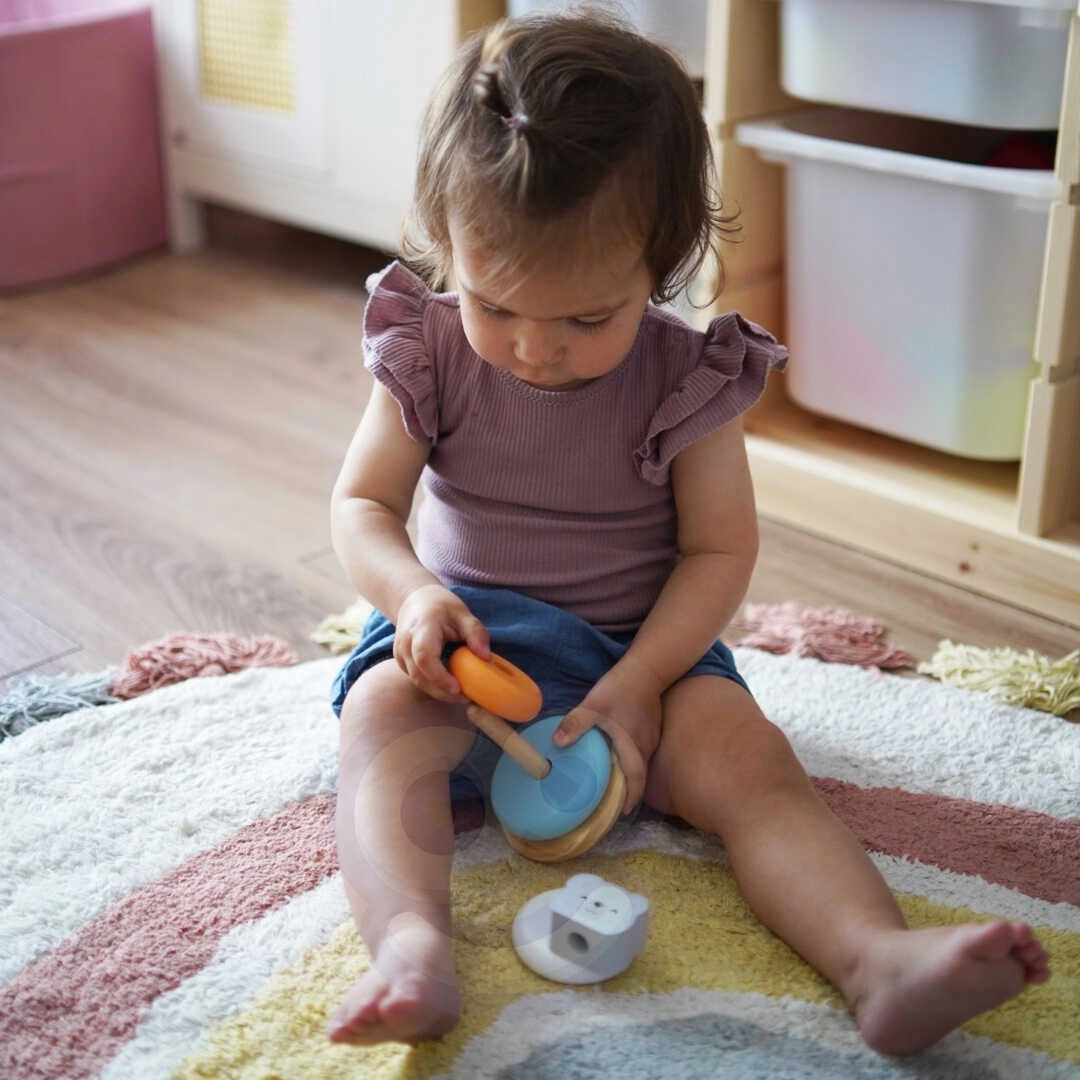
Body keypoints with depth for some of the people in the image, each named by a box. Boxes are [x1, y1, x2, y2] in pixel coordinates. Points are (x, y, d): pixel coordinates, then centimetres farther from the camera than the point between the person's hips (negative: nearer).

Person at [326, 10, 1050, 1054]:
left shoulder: (686, 379, -10)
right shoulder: (428, 354, -6)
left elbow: (719, 550, -8)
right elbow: (361, 505, -2)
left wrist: (638, 682, -21)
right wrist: (414, 595, -25)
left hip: (642, 644, 0)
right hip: (463, 634, 1)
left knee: (747, 755, -26)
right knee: (383, 715, -30)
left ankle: (881, 962, -39)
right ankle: (411, 945, -49)